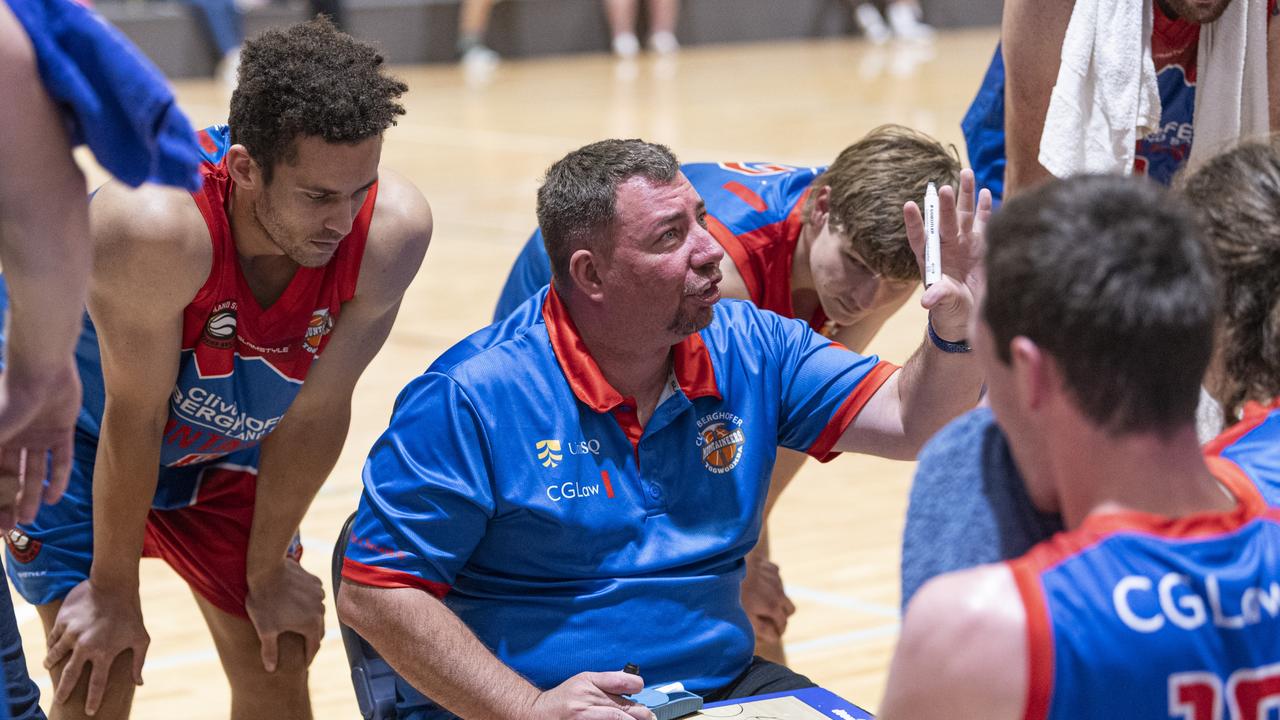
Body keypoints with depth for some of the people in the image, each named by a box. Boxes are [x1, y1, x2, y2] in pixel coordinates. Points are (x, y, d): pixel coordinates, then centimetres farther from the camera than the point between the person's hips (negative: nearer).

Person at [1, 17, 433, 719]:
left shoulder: (392, 228, -30)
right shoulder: (156, 221, -42)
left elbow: (317, 408, -17)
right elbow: (134, 422, -29)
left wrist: (268, 569, -5)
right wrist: (114, 593, -16)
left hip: (227, 447, 4)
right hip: (85, 440, -4)